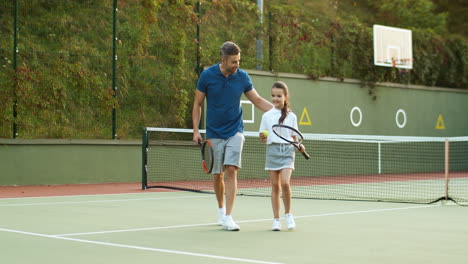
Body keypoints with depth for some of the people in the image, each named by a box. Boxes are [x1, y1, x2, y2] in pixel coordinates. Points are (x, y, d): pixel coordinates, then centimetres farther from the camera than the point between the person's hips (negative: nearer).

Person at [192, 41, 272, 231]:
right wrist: (196, 130, -5)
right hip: (214, 133, 0)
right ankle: (221, 208, 32)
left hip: (234, 131, 0)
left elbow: (258, 100, 7)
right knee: (217, 174, 7)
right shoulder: (207, 75, -7)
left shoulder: (242, 77, -3)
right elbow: (197, 104, 1)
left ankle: (228, 217, -12)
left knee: (231, 171, -13)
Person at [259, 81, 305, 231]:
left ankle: (288, 214, 2)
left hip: (287, 150, -1)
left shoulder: (291, 116, 7)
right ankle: (276, 220, 9)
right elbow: (263, 138, 9)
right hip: (272, 150, 1)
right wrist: (263, 137, -13)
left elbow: (294, 137, 12)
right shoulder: (267, 116, 7)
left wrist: (299, 146, -6)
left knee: (285, 183, -17)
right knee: (275, 186, 3)